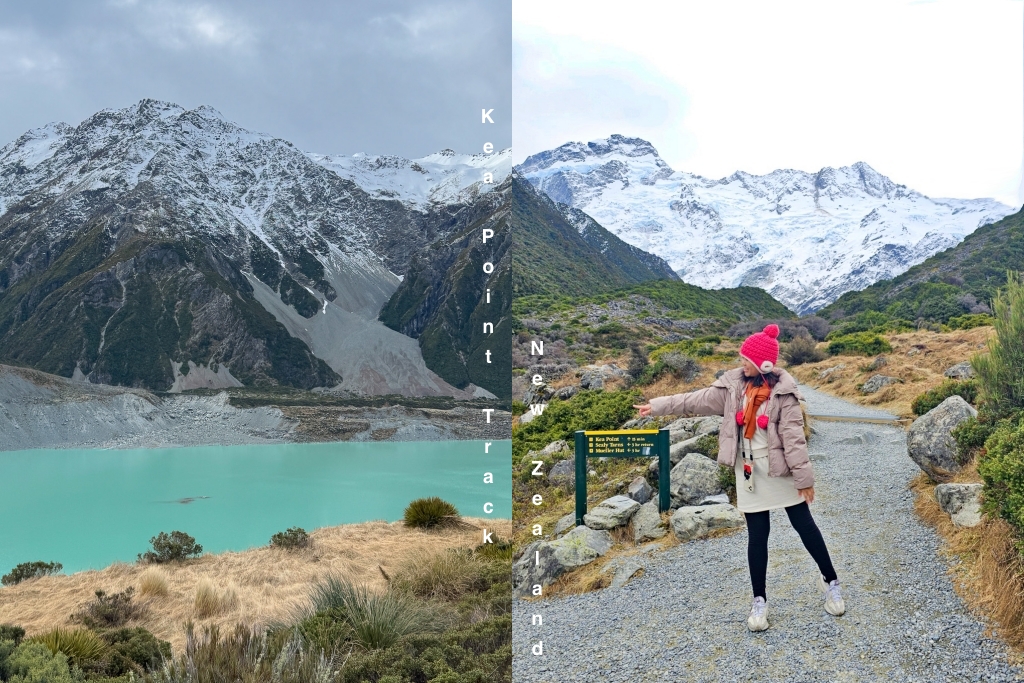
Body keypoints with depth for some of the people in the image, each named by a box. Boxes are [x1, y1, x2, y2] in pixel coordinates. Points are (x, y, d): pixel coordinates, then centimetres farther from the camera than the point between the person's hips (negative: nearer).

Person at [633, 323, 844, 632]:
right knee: (757, 535, 7)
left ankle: (830, 582, 31)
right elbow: (698, 400, 4)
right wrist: (657, 405, 3)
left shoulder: (782, 391, -13)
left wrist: (804, 477, -15)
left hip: (780, 470, -3)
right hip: (749, 471, 3)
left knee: (804, 525, 9)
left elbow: (793, 436, -15)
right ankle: (759, 601, 17)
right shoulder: (733, 385, -1)